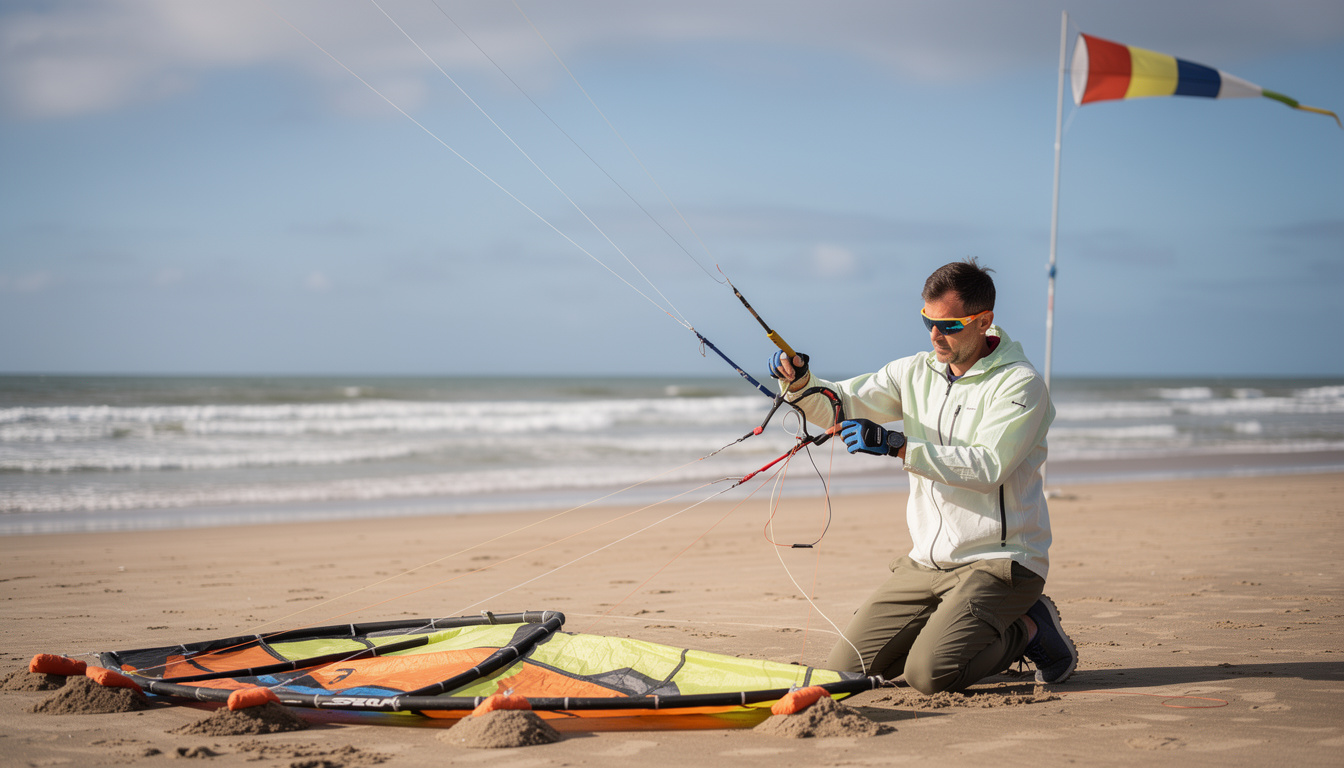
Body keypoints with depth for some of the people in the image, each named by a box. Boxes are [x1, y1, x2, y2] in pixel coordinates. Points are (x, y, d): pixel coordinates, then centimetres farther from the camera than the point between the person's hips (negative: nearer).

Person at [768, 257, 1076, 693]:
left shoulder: (1020, 384, -12)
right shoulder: (916, 372, 7)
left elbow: (988, 466, -25)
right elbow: (840, 406, 3)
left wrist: (897, 446, -29)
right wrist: (800, 383, -19)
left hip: (1000, 560, -7)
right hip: (928, 561, 7)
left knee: (929, 674, -25)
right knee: (847, 666, -1)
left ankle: (1027, 629, 3)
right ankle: (955, 628, 18)